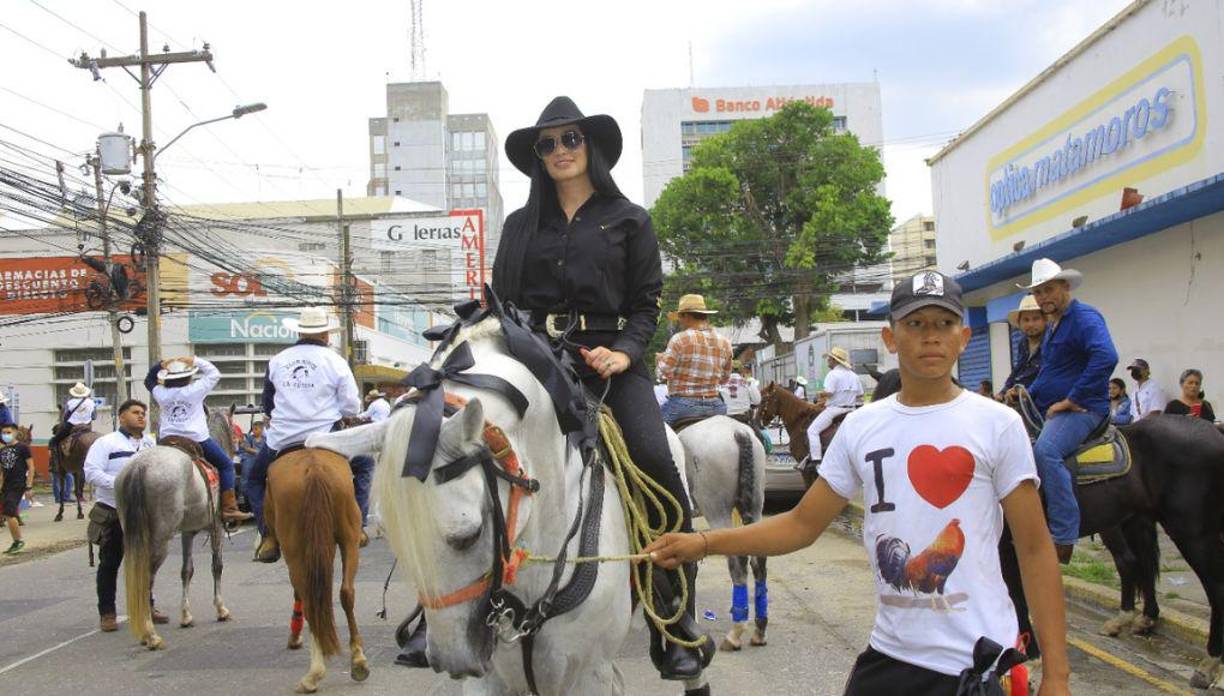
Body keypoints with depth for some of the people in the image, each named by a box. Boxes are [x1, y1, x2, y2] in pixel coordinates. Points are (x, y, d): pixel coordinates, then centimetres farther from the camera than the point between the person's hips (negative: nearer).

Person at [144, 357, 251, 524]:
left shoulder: (161, 394, 6)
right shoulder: (195, 390, -4)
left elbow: (149, 380, 26)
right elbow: (214, 373, 8)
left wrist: (160, 365, 16)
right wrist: (196, 361, 8)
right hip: (196, 439, -3)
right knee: (226, 465, 8)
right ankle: (229, 508, 0)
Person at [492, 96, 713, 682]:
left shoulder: (629, 220, 13)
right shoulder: (520, 225, 19)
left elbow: (646, 303, 8)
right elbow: (501, 303, 18)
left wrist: (623, 352, -10)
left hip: (609, 362, -2)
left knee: (653, 460, -26)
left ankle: (678, 617, -14)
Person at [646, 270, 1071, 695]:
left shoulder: (997, 424, -5)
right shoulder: (860, 427, 4)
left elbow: (1034, 549, -4)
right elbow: (803, 524, 6)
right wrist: (704, 543, -5)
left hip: (978, 660, -3)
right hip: (888, 653, 4)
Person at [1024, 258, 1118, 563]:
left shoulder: (1084, 317, -10)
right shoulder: (1052, 326, 20)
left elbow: (1106, 358, -28)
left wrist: (1071, 399, -24)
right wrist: (1028, 394, 14)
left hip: (1080, 409, -11)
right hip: (1048, 409, 11)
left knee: (1044, 451, -34)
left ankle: (1064, 536, -32)